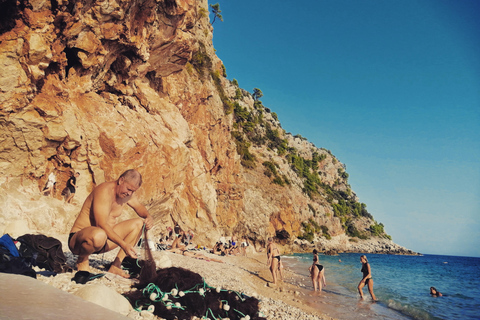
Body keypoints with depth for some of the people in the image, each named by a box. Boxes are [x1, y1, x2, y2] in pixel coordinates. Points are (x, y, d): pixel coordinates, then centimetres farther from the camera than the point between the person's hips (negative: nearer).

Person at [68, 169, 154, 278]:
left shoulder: (128, 193, 2)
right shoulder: (104, 191, -23)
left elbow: (139, 207, 20)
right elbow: (102, 224, -30)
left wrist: (149, 217, -4)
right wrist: (123, 244, -35)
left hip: (106, 238, 8)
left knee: (138, 223, -1)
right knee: (99, 235, -42)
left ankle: (115, 266, -1)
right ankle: (82, 259, -6)